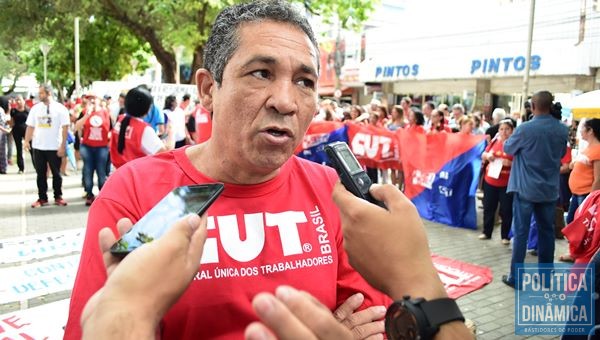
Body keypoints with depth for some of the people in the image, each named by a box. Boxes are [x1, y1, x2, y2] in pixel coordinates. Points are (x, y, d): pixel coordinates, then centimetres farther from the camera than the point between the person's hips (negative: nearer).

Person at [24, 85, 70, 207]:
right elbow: (30, 126, 9)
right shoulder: (35, 108, 6)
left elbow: (65, 127, -8)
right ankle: (42, 198, 16)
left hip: (55, 147, -4)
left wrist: (63, 145, -13)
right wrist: (27, 141, -3)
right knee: (40, 174, 8)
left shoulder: (60, 108, -5)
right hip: (38, 147, 4)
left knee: (56, 173, 7)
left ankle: (58, 197, 18)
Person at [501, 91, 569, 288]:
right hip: (550, 189, 4)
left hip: (526, 188, -4)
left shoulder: (525, 128, -17)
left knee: (521, 232, 1)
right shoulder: (562, 129, -1)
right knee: (547, 231, 12)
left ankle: (515, 277, 4)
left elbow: (508, 149, 0)